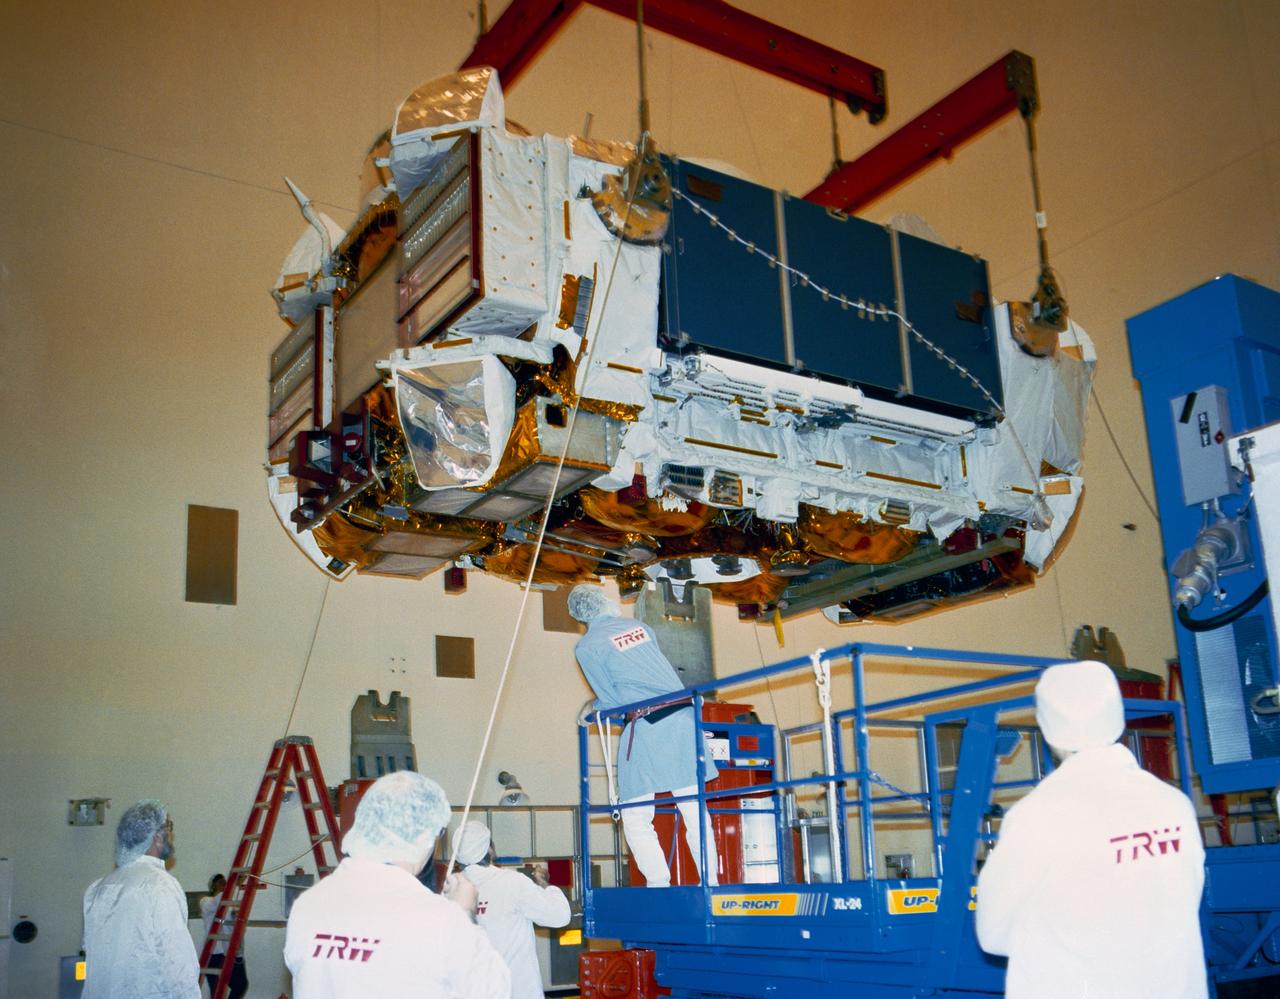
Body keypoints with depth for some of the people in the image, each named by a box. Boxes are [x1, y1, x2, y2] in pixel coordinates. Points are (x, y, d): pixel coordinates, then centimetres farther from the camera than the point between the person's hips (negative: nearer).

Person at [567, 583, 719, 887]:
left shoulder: (587, 646, -1)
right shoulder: (638, 626, 16)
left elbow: (612, 700, 1)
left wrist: (593, 708, 23)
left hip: (645, 728, -5)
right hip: (682, 718, 6)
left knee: (636, 819, 4)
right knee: (694, 810, 8)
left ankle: (659, 885, -2)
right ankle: (711, 883, 7)